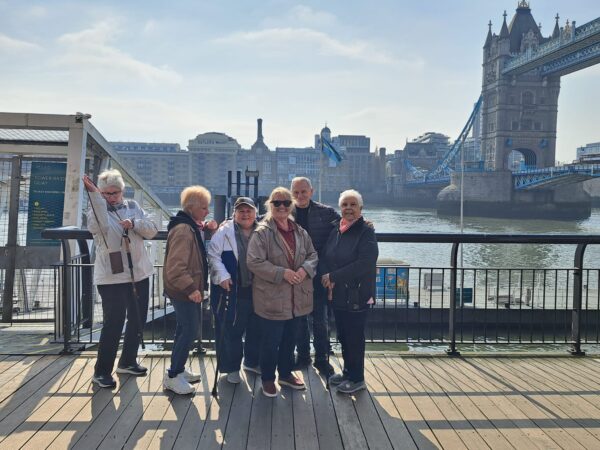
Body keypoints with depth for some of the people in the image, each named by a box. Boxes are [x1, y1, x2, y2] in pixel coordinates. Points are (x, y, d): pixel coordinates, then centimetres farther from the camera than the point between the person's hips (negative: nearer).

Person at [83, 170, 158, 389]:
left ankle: (127, 362, 32)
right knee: (113, 323, -6)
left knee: (138, 321, 14)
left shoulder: (133, 207, 9)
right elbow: (100, 226, -28)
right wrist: (93, 193, -32)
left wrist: (134, 223, -17)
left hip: (139, 273, 6)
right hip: (111, 277, -5)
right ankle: (102, 371, 9)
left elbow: (152, 231, 2)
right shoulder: (96, 210, -4)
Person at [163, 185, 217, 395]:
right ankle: (172, 376, 4)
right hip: (183, 291, -10)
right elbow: (176, 266, -27)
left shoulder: (193, 226, 11)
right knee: (190, 331, -6)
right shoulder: (183, 230, -21)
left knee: (185, 329, 18)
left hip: (186, 289, 10)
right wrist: (190, 288, -28)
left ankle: (179, 369, 31)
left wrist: (206, 228, 8)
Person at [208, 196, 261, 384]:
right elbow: (213, 254, -5)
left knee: (256, 329, 16)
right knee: (231, 330, 4)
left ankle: (252, 361, 36)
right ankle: (232, 367, 21)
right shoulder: (224, 232, -5)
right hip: (232, 291, -3)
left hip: (257, 290, 4)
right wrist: (222, 275, -14)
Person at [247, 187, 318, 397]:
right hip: (272, 298, -6)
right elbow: (254, 262, -17)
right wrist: (282, 273, -22)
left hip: (296, 298, 6)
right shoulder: (262, 232, -12)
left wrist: (305, 269, -10)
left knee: (290, 339, 19)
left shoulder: (300, 232, 8)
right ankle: (268, 379, 25)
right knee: (271, 342, 4)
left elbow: (312, 255, 12)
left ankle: (286, 374, 38)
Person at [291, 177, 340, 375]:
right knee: (299, 317, 14)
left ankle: (322, 359, 20)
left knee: (320, 319, 6)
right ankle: (303, 355, 29)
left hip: (319, 274, -1)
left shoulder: (326, 212, -1)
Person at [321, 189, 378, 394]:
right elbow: (327, 258, 17)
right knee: (343, 335, 16)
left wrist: (333, 276, -16)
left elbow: (364, 264, -20)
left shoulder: (366, 232, -10)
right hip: (338, 293, 6)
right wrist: (329, 280, -1)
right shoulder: (336, 231, 9)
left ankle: (357, 378, 20)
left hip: (356, 295, -6)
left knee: (354, 337, 4)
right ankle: (348, 372, 33)